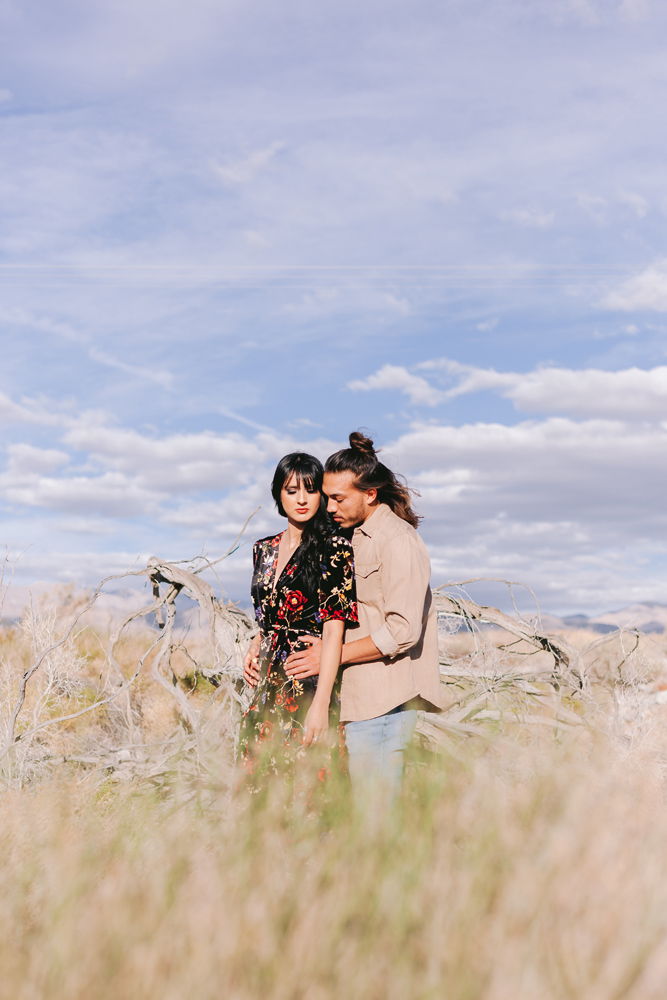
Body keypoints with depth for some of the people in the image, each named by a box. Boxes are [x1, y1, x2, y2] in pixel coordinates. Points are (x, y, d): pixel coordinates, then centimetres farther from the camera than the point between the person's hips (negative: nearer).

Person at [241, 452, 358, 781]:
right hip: (268, 686, 6)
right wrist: (254, 649, 4)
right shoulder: (264, 550, 13)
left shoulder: (335, 549, -7)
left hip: (309, 684, -6)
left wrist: (321, 704, -22)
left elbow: (334, 630, -15)